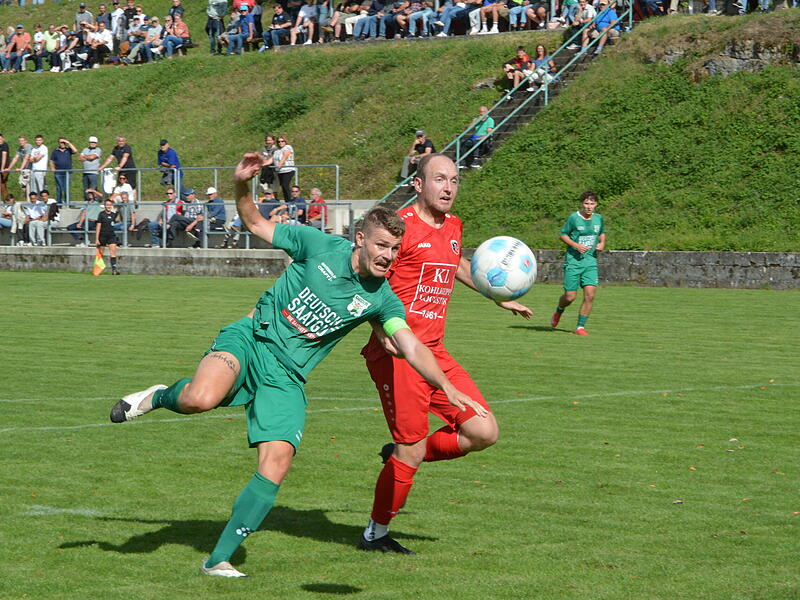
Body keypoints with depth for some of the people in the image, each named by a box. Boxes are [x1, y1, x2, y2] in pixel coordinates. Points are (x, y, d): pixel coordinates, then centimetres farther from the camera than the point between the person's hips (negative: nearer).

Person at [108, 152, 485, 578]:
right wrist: (241, 188, -12)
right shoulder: (321, 246, -3)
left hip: (287, 376, 3)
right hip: (253, 339, -3)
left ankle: (219, 559, -5)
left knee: (277, 461, -16)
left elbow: (412, 348, -1)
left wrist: (448, 389, -15)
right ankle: (159, 397, 5)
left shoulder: (382, 300, 3)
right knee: (201, 399, -35)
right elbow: (256, 224, 7)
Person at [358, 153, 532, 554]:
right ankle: (375, 534, 13)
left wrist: (502, 299, 41)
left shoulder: (451, 227, 14)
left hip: (434, 353, 8)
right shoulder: (401, 226, -11)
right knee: (411, 450, -6)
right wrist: (383, 331, -28)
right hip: (398, 354, -8)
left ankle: (403, 455, 20)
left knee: (484, 432, 1)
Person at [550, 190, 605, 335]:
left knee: (590, 295, -12)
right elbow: (563, 235, 0)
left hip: (591, 262, 3)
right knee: (570, 297, -2)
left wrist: (602, 243, 2)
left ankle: (581, 327, 0)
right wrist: (576, 246, -14)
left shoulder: (599, 218, 6)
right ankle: (559, 311, 33)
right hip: (573, 261, -3)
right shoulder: (574, 218, -8)